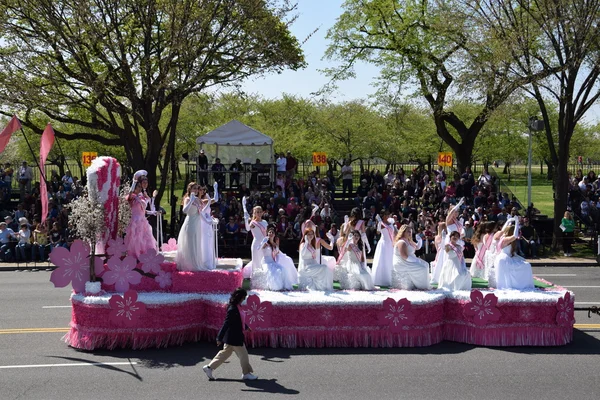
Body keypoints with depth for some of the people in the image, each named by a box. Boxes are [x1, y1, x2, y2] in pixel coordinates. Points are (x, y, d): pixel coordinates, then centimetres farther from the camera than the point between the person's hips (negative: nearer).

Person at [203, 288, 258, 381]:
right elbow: (226, 323, -25)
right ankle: (246, 373, 19)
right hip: (234, 338, -10)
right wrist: (220, 338, -25)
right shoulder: (233, 309, -25)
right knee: (243, 355, 5)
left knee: (225, 353, 18)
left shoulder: (236, 307, 5)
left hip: (232, 337, 10)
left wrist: (246, 327, 36)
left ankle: (209, 367, 24)